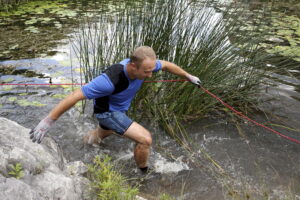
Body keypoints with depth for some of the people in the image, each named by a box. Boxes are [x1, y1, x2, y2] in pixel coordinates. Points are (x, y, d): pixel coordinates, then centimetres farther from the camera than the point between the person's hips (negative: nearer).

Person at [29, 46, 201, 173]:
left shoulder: (143, 64, -24)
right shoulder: (111, 80, -43)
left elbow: (166, 65, -3)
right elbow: (75, 96, -38)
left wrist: (189, 76, 7)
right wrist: (48, 121, -35)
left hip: (120, 108, 7)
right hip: (108, 112, -7)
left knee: (104, 135, 37)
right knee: (145, 139, -18)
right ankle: (144, 174, 10)